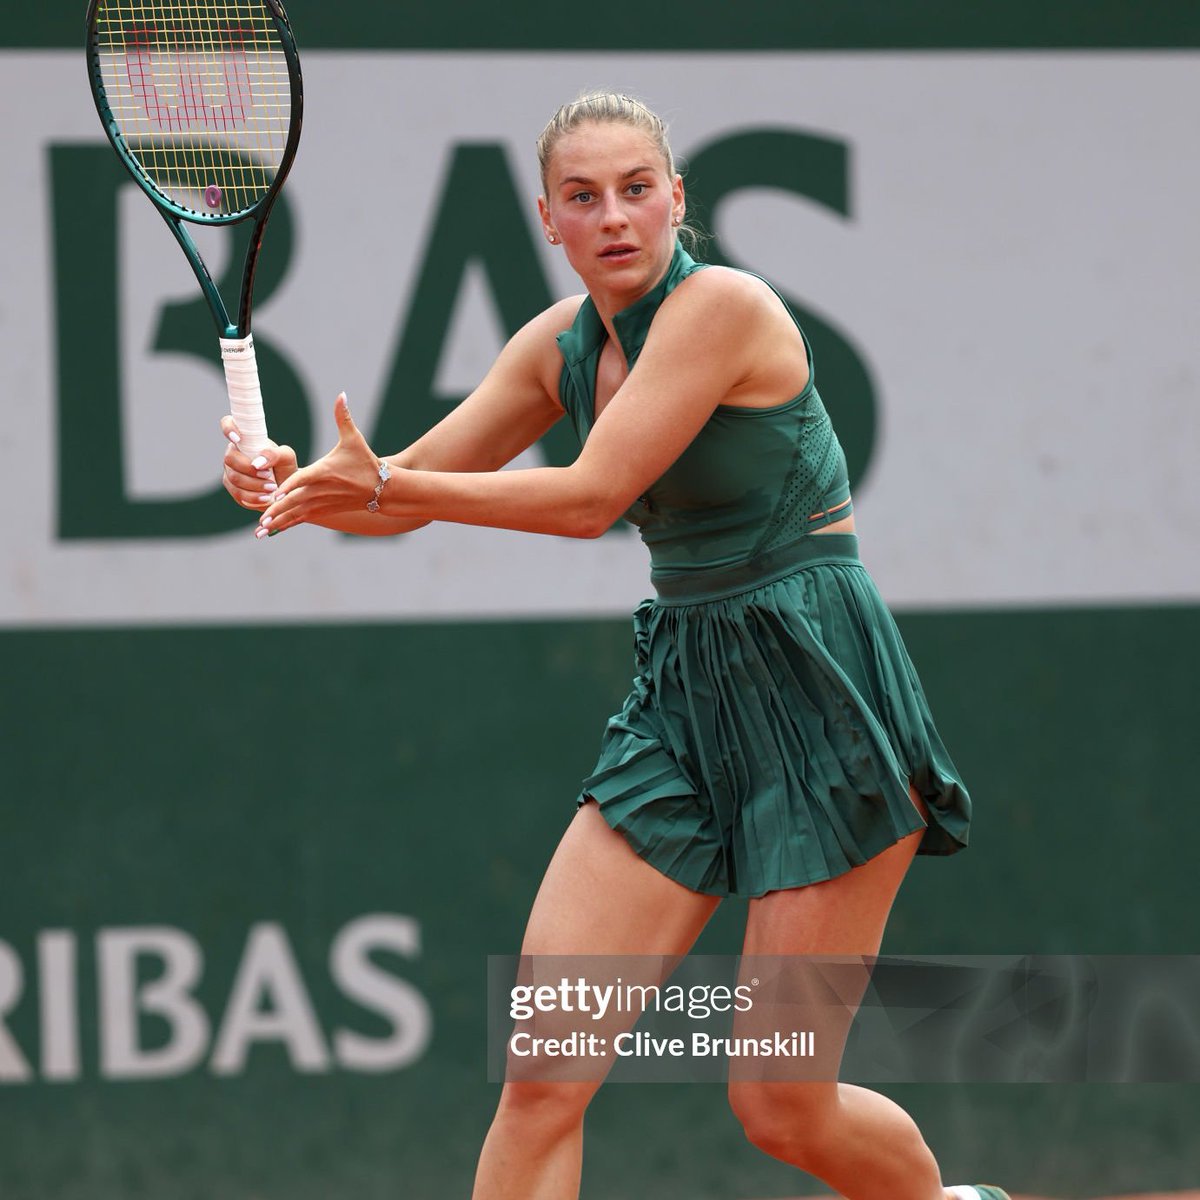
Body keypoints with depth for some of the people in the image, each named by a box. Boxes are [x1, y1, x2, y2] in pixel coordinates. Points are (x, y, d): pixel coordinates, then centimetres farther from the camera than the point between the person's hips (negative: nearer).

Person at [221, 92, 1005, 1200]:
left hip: (819, 696, -7)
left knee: (781, 1107, -1)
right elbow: (403, 493, 10)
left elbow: (592, 499, -20)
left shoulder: (724, 306, -15)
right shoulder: (563, 344, 7)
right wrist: (294, 489, -11)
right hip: (683, 699, 7)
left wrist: (386, 487, -19)